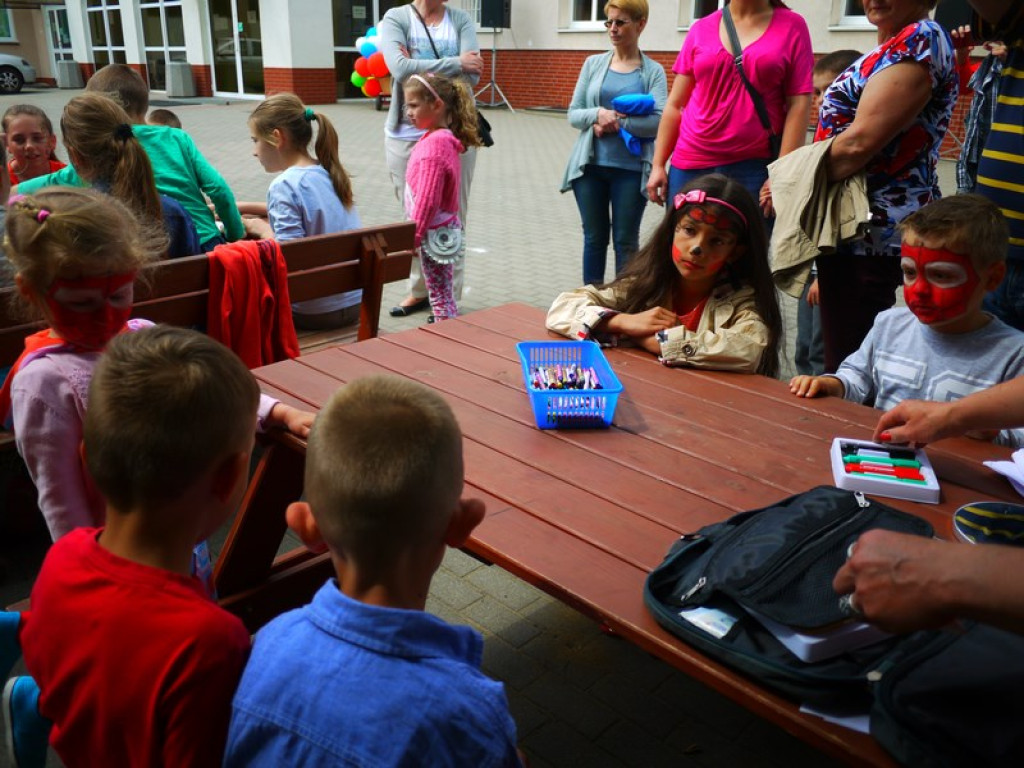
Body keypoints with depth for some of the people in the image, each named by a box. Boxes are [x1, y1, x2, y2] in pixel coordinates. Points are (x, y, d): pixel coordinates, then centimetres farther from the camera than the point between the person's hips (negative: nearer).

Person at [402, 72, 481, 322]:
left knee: (440, 296, 0)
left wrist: (413, 235, -17)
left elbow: (427, 199, -23)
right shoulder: (442, 137, 9)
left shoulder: (434, 144, -21)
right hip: (442, 229, 10)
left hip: (434, 234, -10)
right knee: (443, 294, 18)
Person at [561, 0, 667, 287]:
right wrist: (598, 114, -14)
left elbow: (659, 121, -11)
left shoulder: (653, 71, 0)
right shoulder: (593, 63, 8)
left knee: (626, 241, 3)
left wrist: (617, 122, -15)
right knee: (594, 237, 10)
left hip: (631, 170, -2)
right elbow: (573, 114, 5)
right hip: (591, 166, 2)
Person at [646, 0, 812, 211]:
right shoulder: (701, 28, 9)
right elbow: (675, 104, 10)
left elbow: (799, 104, -1)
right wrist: (658, 164, 5)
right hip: (691, 165, 2)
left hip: (755, 166, -2)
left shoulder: (792, 25, 4)